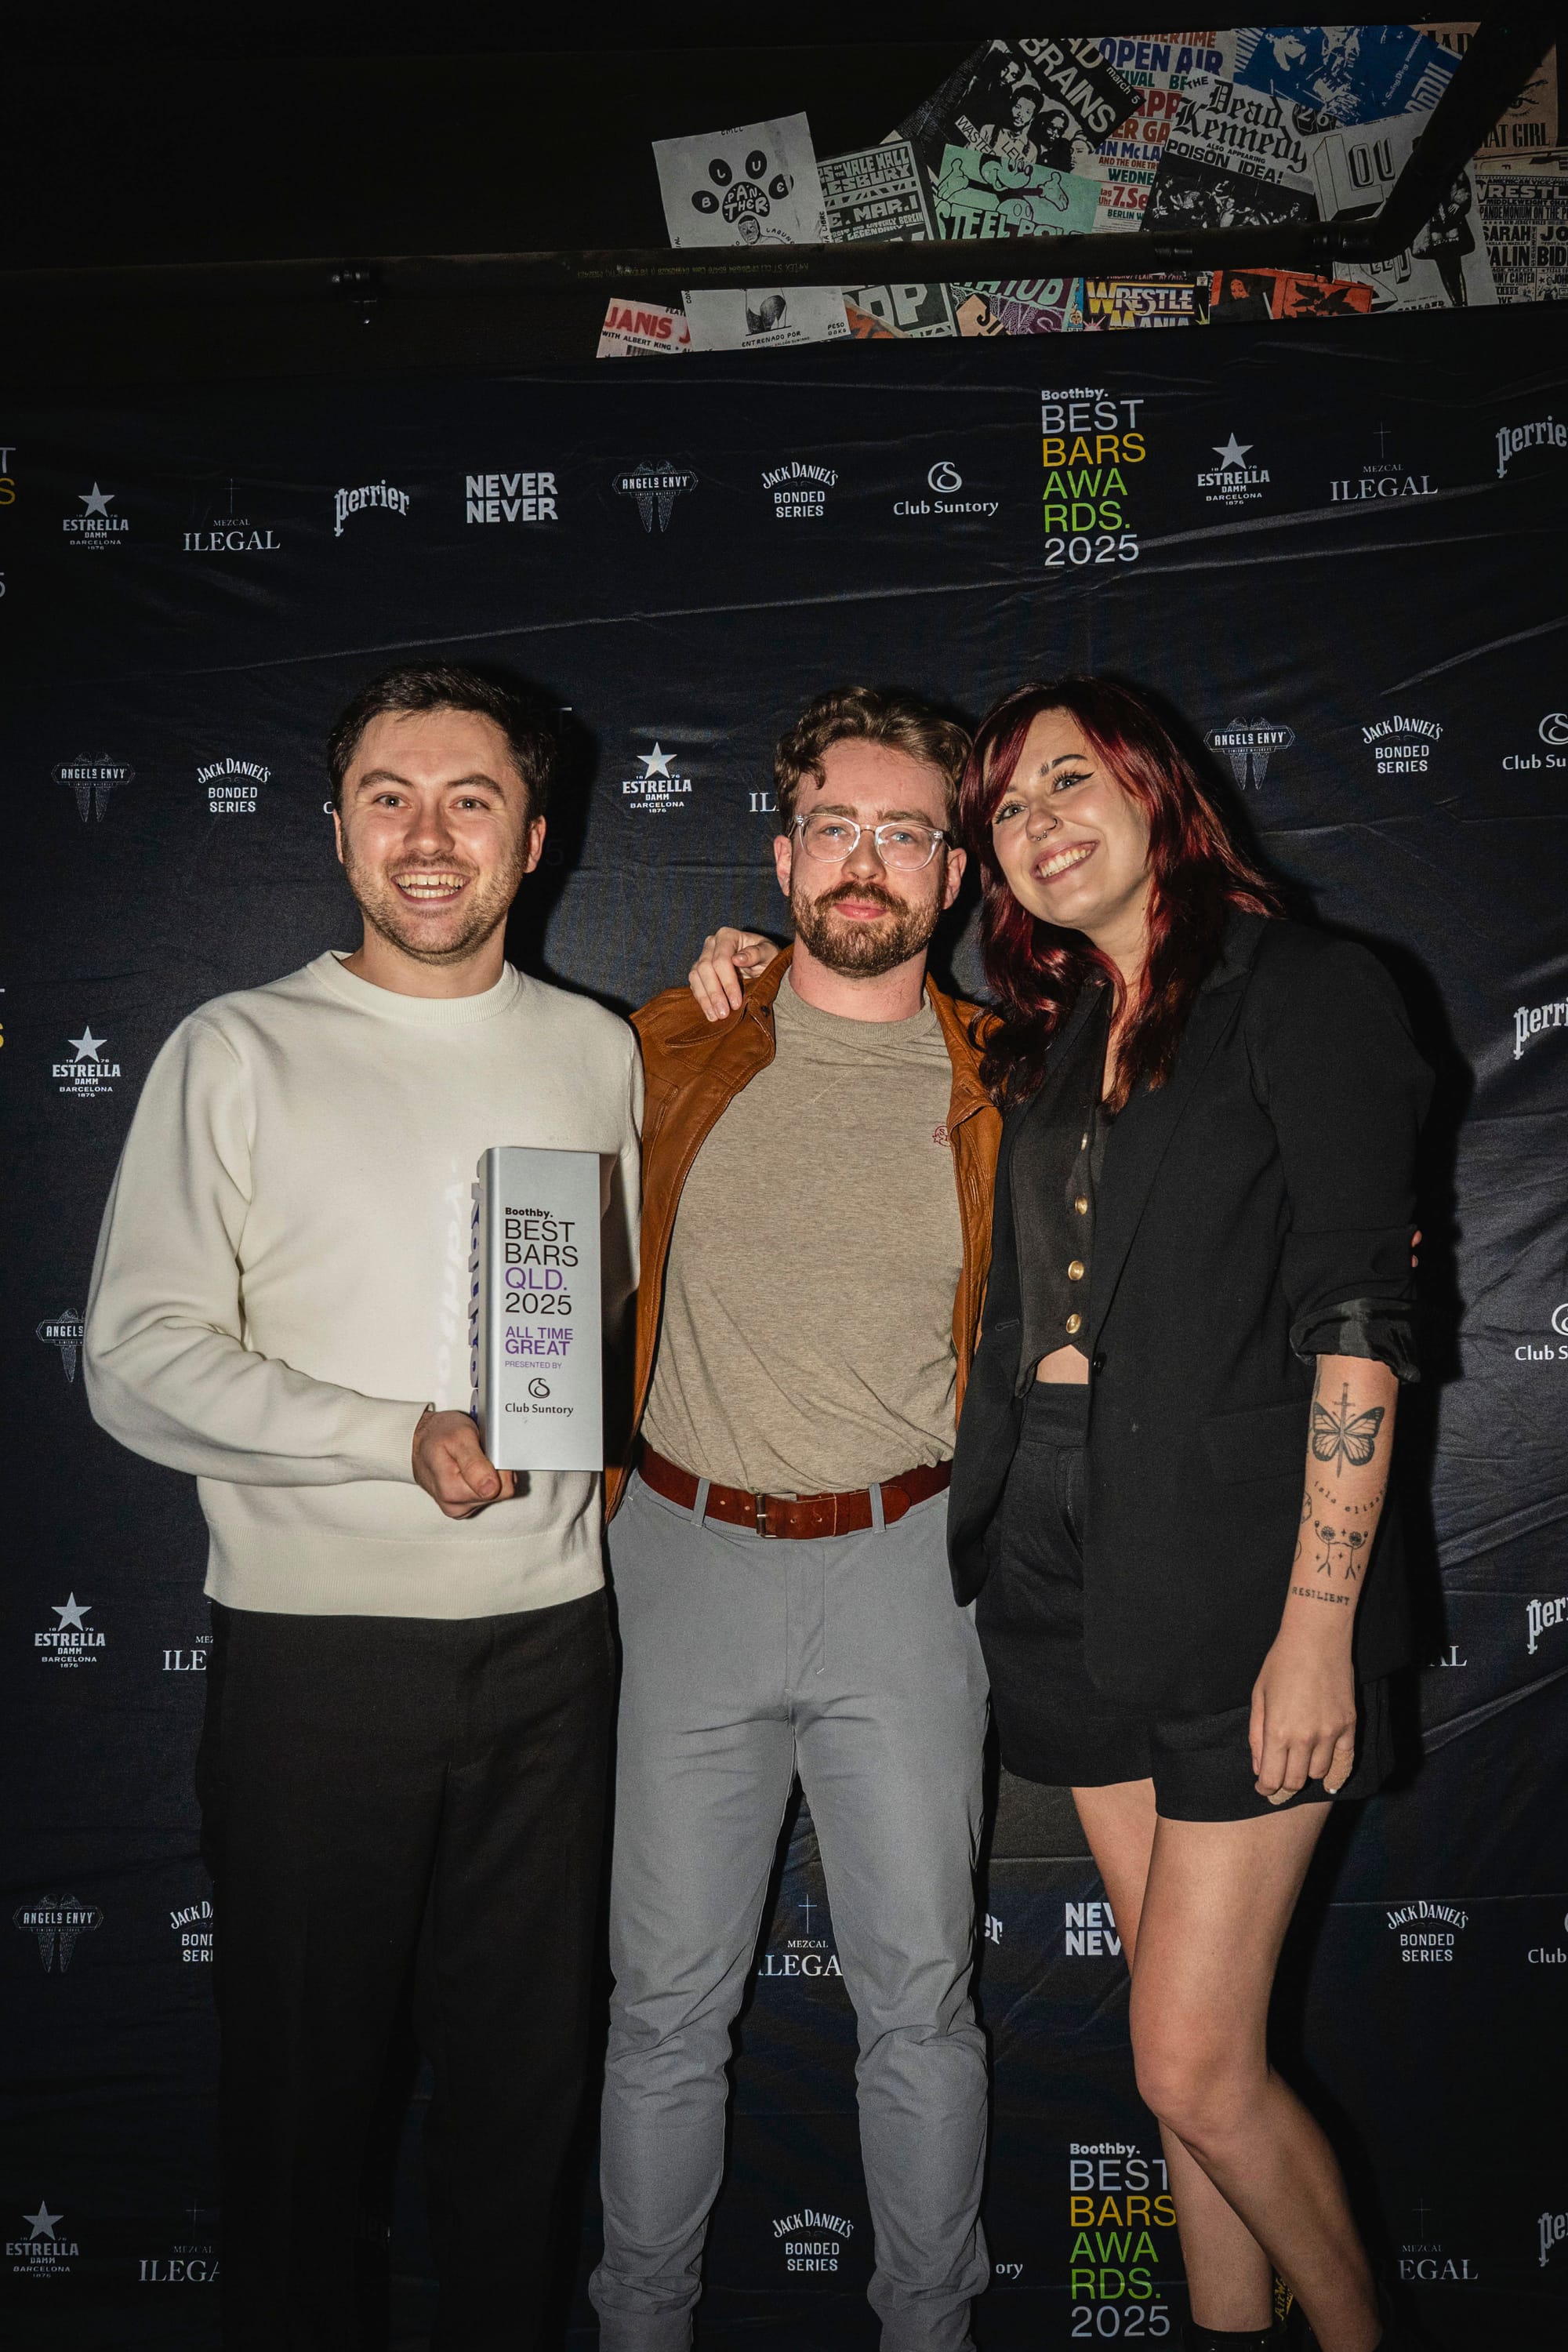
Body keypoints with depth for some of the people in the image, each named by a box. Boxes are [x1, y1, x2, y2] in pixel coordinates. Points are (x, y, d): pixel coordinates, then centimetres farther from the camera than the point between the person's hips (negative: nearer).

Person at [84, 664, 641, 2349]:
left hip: (546, 1630, 3)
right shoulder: (240, 1054, -3)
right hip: (312, 1642, -3)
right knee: (301, 2067, 11)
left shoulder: (596, 1051, 9)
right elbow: (138, 1363, -10)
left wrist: (584, 1443, 5)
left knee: (526, 2061, 15)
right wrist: (405, 1441, -18)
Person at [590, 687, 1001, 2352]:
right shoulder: (674, 1047, 2)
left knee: (919, 2001, 10)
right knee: (667, 1999, 10)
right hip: (690, 1558, 0)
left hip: (901, 1567, 0)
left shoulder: (999, 1089, 1)